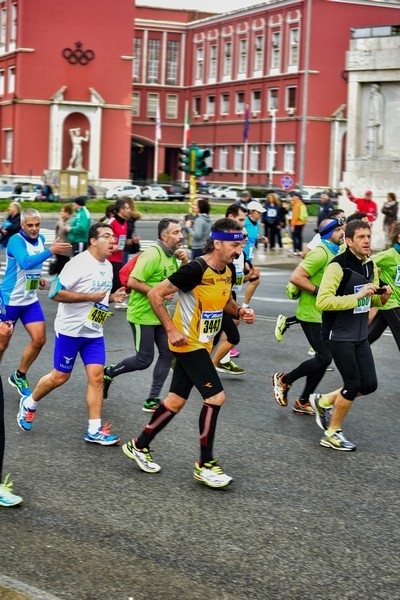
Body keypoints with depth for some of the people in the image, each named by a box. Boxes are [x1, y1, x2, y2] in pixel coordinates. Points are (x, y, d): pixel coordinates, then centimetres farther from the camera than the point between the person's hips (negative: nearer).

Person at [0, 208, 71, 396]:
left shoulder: (40, 239, 4)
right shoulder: (16, 241, -20)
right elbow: (25, 262, -38)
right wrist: (51, 251, -43)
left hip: (30, 300, 7)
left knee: (39, 339, -1)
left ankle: (19, 376, 18)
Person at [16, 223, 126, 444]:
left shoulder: (107, 266, 8)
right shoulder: (79, 263, -18)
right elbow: (55, 293, -24)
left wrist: (112, 297, 3)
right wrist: (90, 297, -24)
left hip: (94, 333, 7)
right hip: (70, 330, -7)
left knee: (97, 376, -3)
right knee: (60, 377, 4)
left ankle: (94, 430, 1)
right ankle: (29, 404, 31)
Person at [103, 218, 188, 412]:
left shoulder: (172, 255, 9)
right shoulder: (152, 255, -20)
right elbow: (133, 282, -25)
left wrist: (185, 261, -1)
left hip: (160, 314, 9)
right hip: (142, 315, -9)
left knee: (167, 353, 2)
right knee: (144, 360, -3)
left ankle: (152, 400, 9)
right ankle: (108, 373, 21)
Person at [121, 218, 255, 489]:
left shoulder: (228, 270, 3)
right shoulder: (196, 270, -22)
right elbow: (155, 294, -18)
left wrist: (240, 311, 1)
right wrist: (172, 329, -19)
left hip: (202, 345, 9)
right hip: (188, 343, -9)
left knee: (176, 400, 14)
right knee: (216, 396, -13)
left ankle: (139, 446, 30)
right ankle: (206, 464, -1)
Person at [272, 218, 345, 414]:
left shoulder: (335, 252, 12)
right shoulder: (321, 253, -18)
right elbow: (296, 277, -25)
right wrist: (319, 292, -23)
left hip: (325, 315, 10)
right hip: (312, 315, -10)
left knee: (323, 358, 9)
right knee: (324, 357, -12)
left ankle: (303, 402, 18)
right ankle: (283, 380, 7)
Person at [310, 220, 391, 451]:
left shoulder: (371, 266, 7)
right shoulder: (338, 266, -18)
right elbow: (323, 302, -26)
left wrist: (382, 297, -3)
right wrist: (356, 296, -28)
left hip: (360, 335, 8)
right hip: (339, 335, -8)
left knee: (369, 384, 6)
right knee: (353, 385, -3)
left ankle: (324, 401, 27)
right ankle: (333, 434, 15)